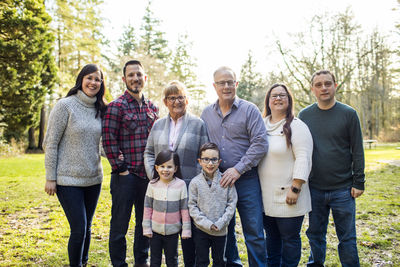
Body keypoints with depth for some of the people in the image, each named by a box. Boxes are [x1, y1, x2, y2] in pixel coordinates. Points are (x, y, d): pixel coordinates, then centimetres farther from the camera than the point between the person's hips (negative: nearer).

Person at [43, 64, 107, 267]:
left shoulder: (100, 109, 7)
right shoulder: (65, 105, -9)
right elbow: (50, 143, -8)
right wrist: (50, 177, -9)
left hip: (93, 179, 5)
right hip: (68, 180, -5)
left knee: (86, 228, 14)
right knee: (79, 229, -4)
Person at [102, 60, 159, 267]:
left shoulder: (152, 108, 11)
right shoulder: (116, 106, -7)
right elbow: (108, 141, -11)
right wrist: (120, 168, -11)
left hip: (148, 175, 6)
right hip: (125, 175, -5)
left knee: (145, 221, 16)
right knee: (120, 223, 5)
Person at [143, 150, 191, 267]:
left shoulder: (180, 184, -11)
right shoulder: (153, 184, -6)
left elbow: (184, 208, -6)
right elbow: (148, 207, 0)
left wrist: (186, 229, -5)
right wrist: (146, 227, 0)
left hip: (172, 230, -1)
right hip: (155, 229, 1)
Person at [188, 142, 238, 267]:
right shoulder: (195, 182, -8)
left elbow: (232, 203, -5)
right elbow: (192, 206, -7)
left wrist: (221, 223, -13)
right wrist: (206, 223, -15)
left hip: (221, 230, 1)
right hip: (201, 229, -1)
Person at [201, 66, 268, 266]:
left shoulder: (249, 110, -3)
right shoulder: (207, 113, 10)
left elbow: (260, 143, -10)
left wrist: (238, 169, -16)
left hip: (246, 180, -4)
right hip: (217, 181, 4)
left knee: (254, 232, 2)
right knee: (224, 229, 15)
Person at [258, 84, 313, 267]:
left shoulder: (296, 126, -7)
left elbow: (303, 159, -13)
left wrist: (295, 189, -18)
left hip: (287, 197, -5)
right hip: (266, 196, 6)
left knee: (289, 238, 6)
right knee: (271, 236, 18)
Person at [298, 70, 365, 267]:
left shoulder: (348, 114, 0)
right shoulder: (304, 115, 5)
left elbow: (357, 151, 0)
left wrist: (358, 182, -4)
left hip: (343, 189, -2)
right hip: (314, 189, 2)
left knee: (347, 238, 7)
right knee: (315, 235, 13)